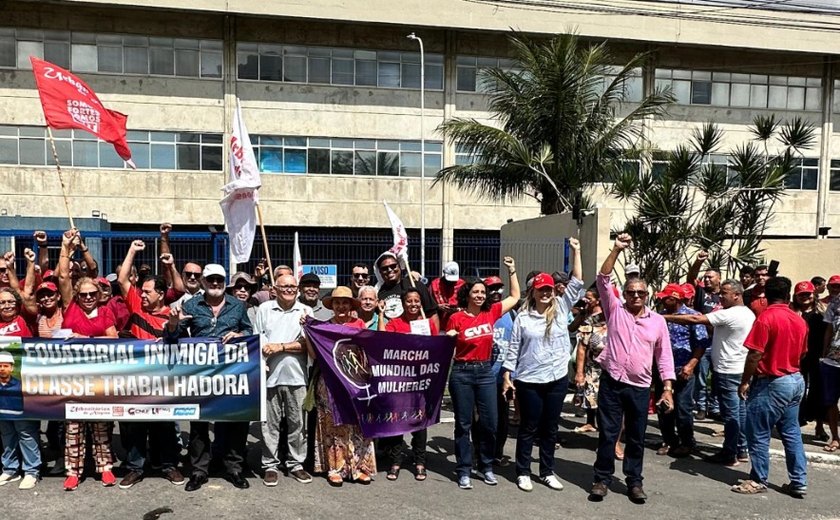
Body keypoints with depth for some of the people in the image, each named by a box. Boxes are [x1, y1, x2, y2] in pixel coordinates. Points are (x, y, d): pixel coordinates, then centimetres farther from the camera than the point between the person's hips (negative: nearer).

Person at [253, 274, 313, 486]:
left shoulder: (306, 311, 5)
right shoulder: (264, 309, 8)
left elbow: (307, 343, -3)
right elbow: (257, 340, 6)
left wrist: (280, 346, -11)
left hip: (296, 376, 0)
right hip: (269, 375, 0)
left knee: (297, 423, 7)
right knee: (270, 423, 7)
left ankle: (295, 464, 19)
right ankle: (270, 465, 18)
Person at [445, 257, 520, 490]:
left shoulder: (491, 313, 2)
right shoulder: (456, 318, -7)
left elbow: (515, 297, 13)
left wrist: (512, 270, 9)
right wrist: (448, 338, -22)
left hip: (486, 372, 3)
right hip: (462, 373, -3)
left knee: (489, 423, 6)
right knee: (463, 424, 5)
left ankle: (487, 466, 24)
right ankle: (464, 471, 14)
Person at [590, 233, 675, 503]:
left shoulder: (657, 321, 6)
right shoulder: (615, 310, 2)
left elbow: (664, 357, 8)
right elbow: (603, 280, -8)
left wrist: (668, 389, 2)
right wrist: (617, 250, -15)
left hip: (640, 388, 2)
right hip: (611, 382, -1)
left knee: (636, 437, 11)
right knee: (607, 433, 5)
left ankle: (634, 482, 24)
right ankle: (602, 479, 17)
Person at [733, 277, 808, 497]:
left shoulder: (766, 317, -17)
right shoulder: (799, 320, 5)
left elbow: (755, 355, -19)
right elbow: (801, 353, 15)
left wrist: (744, 382, -11)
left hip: (771, 383, -8)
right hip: (796, 380, 8)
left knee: (759, 434, 3)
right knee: (792, 433, 15)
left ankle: (758, 481, 11)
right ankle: (799, 483, 19)